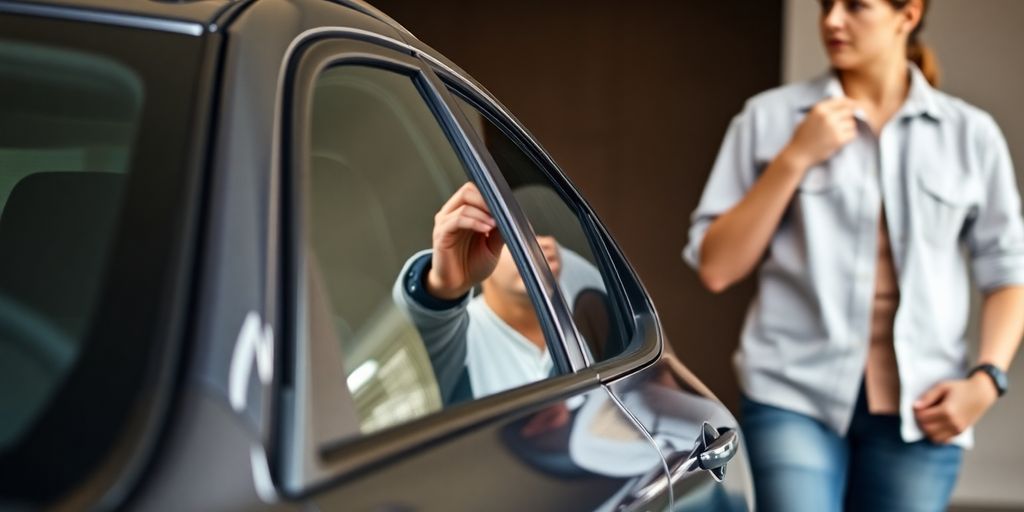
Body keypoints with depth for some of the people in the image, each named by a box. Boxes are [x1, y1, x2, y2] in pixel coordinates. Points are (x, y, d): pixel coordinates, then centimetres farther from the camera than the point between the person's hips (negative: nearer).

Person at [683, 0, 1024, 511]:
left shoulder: (971, 133, 6)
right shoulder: (770, 117, 3)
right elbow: (716, 268, -1)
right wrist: (796, 158, -8)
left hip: (918, 411, 2)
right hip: (795, 396, -1)